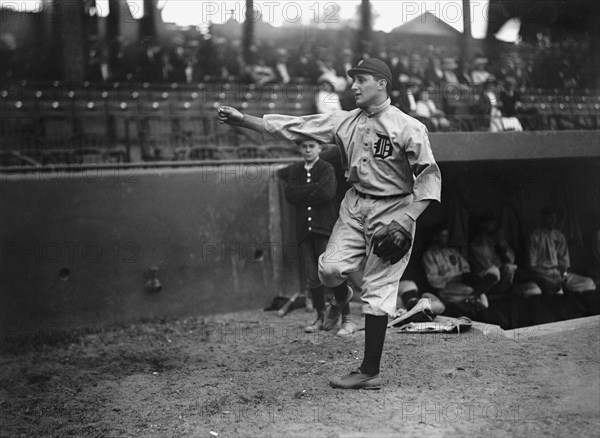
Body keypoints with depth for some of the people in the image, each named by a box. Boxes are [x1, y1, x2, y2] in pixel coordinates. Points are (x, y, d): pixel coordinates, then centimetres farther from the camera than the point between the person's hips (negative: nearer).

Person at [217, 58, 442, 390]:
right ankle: (341, 297, 26)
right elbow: (293, 127, 1)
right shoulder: (345, 121, 4)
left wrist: (406, 220, -22)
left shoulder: (408, 128, -12)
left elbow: (430, 176, -12)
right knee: (330, 268, -13)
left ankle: (369, 372, 7)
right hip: (355, 206, 5)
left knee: (376, 291, -3)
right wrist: (242, 119, -5)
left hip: (392, 210, -5)